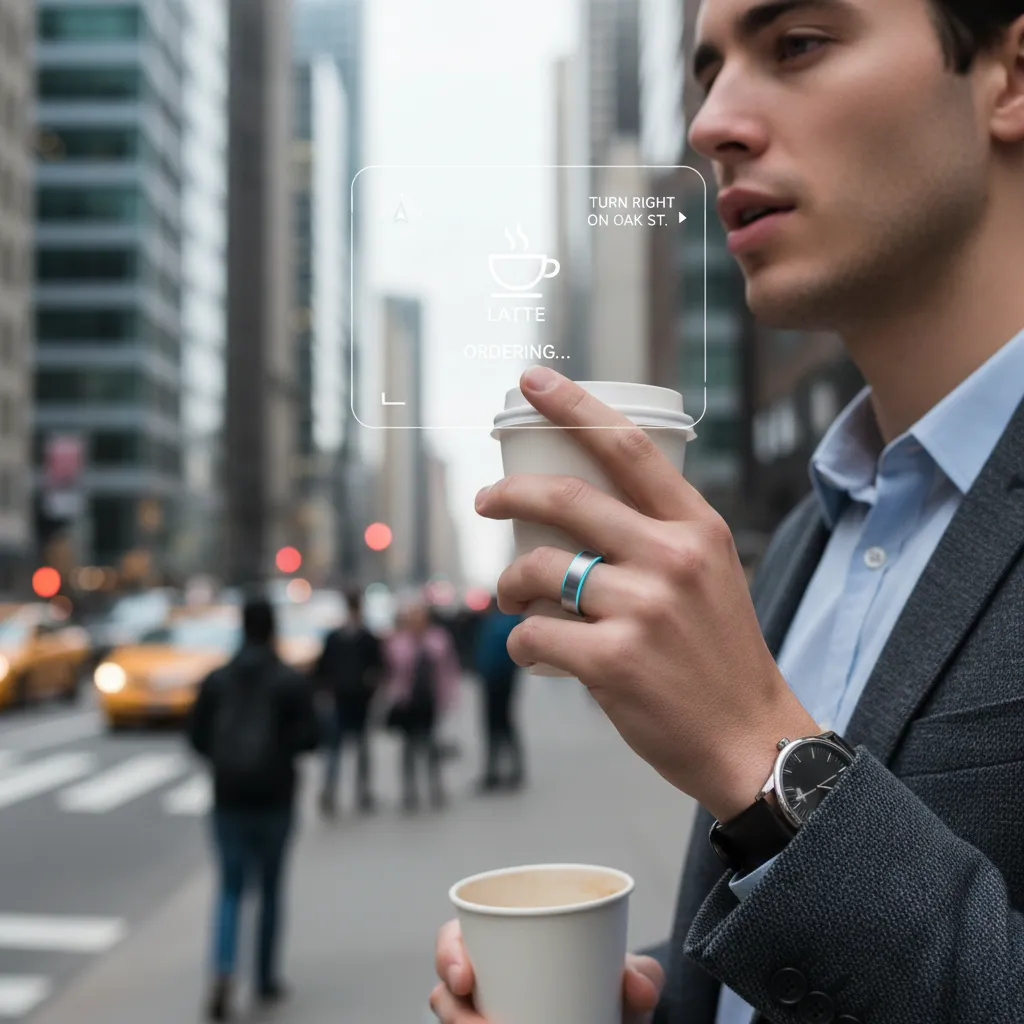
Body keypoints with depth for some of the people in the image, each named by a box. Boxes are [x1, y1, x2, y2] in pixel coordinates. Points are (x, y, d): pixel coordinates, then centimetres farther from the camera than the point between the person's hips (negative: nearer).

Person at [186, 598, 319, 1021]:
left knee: (231, 889, 8)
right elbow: (308, 736, -11)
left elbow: (197, 736, 0)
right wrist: (280, 747, 8)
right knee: (270, 888, 12)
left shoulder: (216, 680, 2)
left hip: (229, 795, 2)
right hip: (274, 796, -2)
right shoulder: (291, 681, -6)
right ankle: (266, 979, 20)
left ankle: (223, 976, -12)